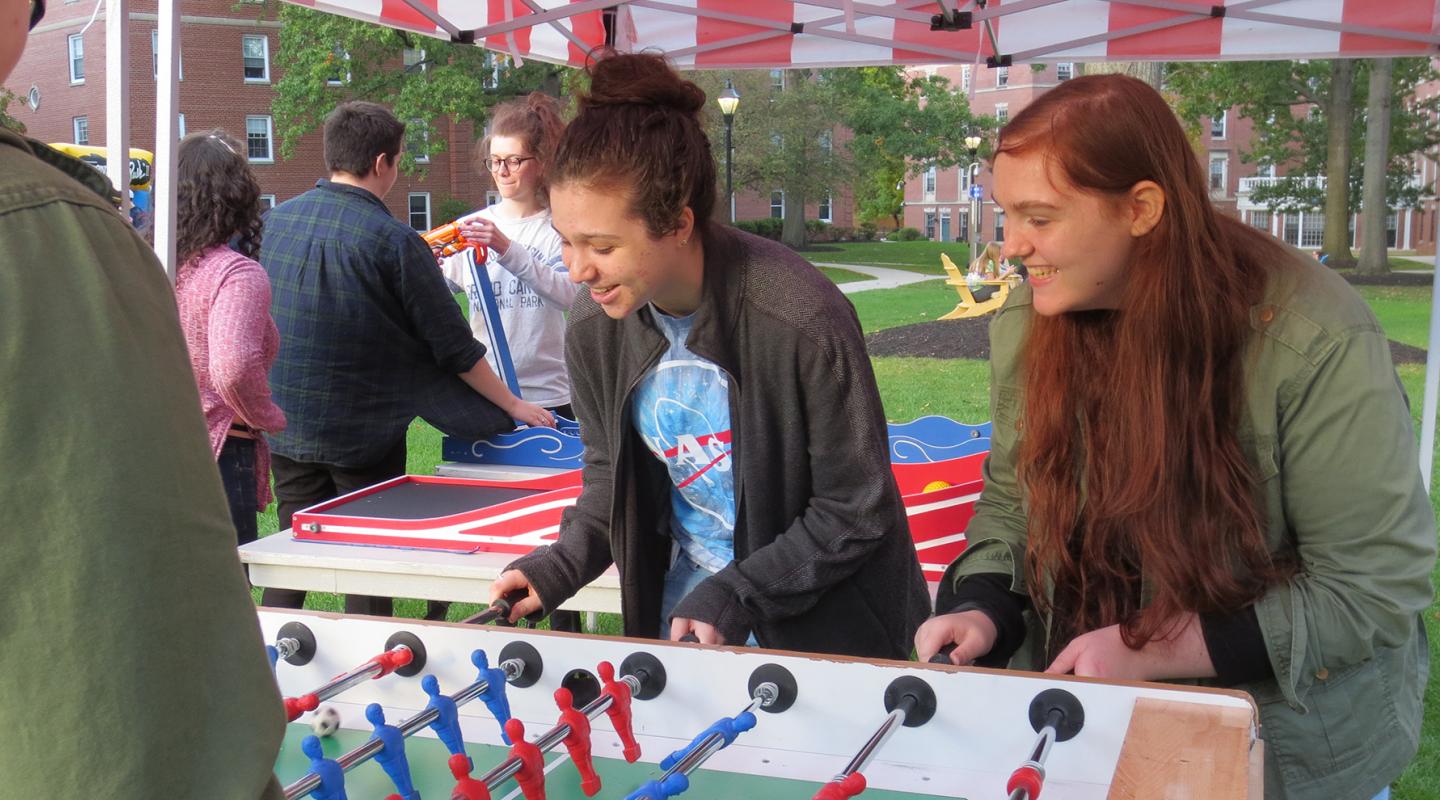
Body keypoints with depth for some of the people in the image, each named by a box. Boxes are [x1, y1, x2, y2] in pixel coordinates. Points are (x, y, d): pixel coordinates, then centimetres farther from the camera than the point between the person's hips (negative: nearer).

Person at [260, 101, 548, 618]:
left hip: (285, 427, 5)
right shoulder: (393, 241, -16)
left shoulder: (275, 220, 0)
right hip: (363, 435, -5)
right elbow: (454, 347, -10)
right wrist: (513, 406, 2)